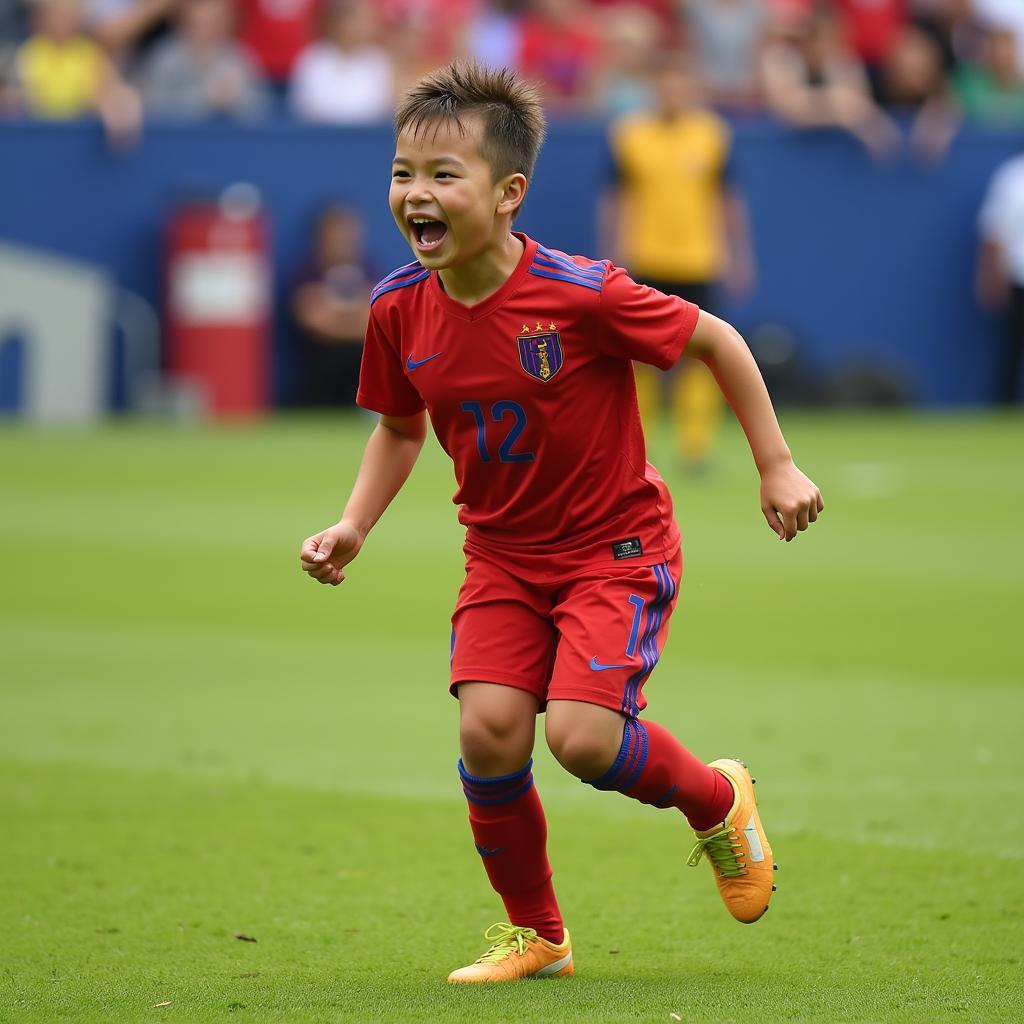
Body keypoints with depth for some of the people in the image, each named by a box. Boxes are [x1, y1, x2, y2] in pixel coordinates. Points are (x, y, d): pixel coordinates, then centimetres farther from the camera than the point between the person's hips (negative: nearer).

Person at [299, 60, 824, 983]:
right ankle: (534, 933, 11)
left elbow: (715, 340, -9)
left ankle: (718, 801, 14)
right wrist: (353, 526, -3)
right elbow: (400, 428, 12)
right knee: (488, 729, -14)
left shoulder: (581, 294, -24)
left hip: (617, 544, -5)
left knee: (581, 735, -21)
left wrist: (776, 466, -5)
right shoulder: (399, 309, -8)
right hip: (503, 553, 5)